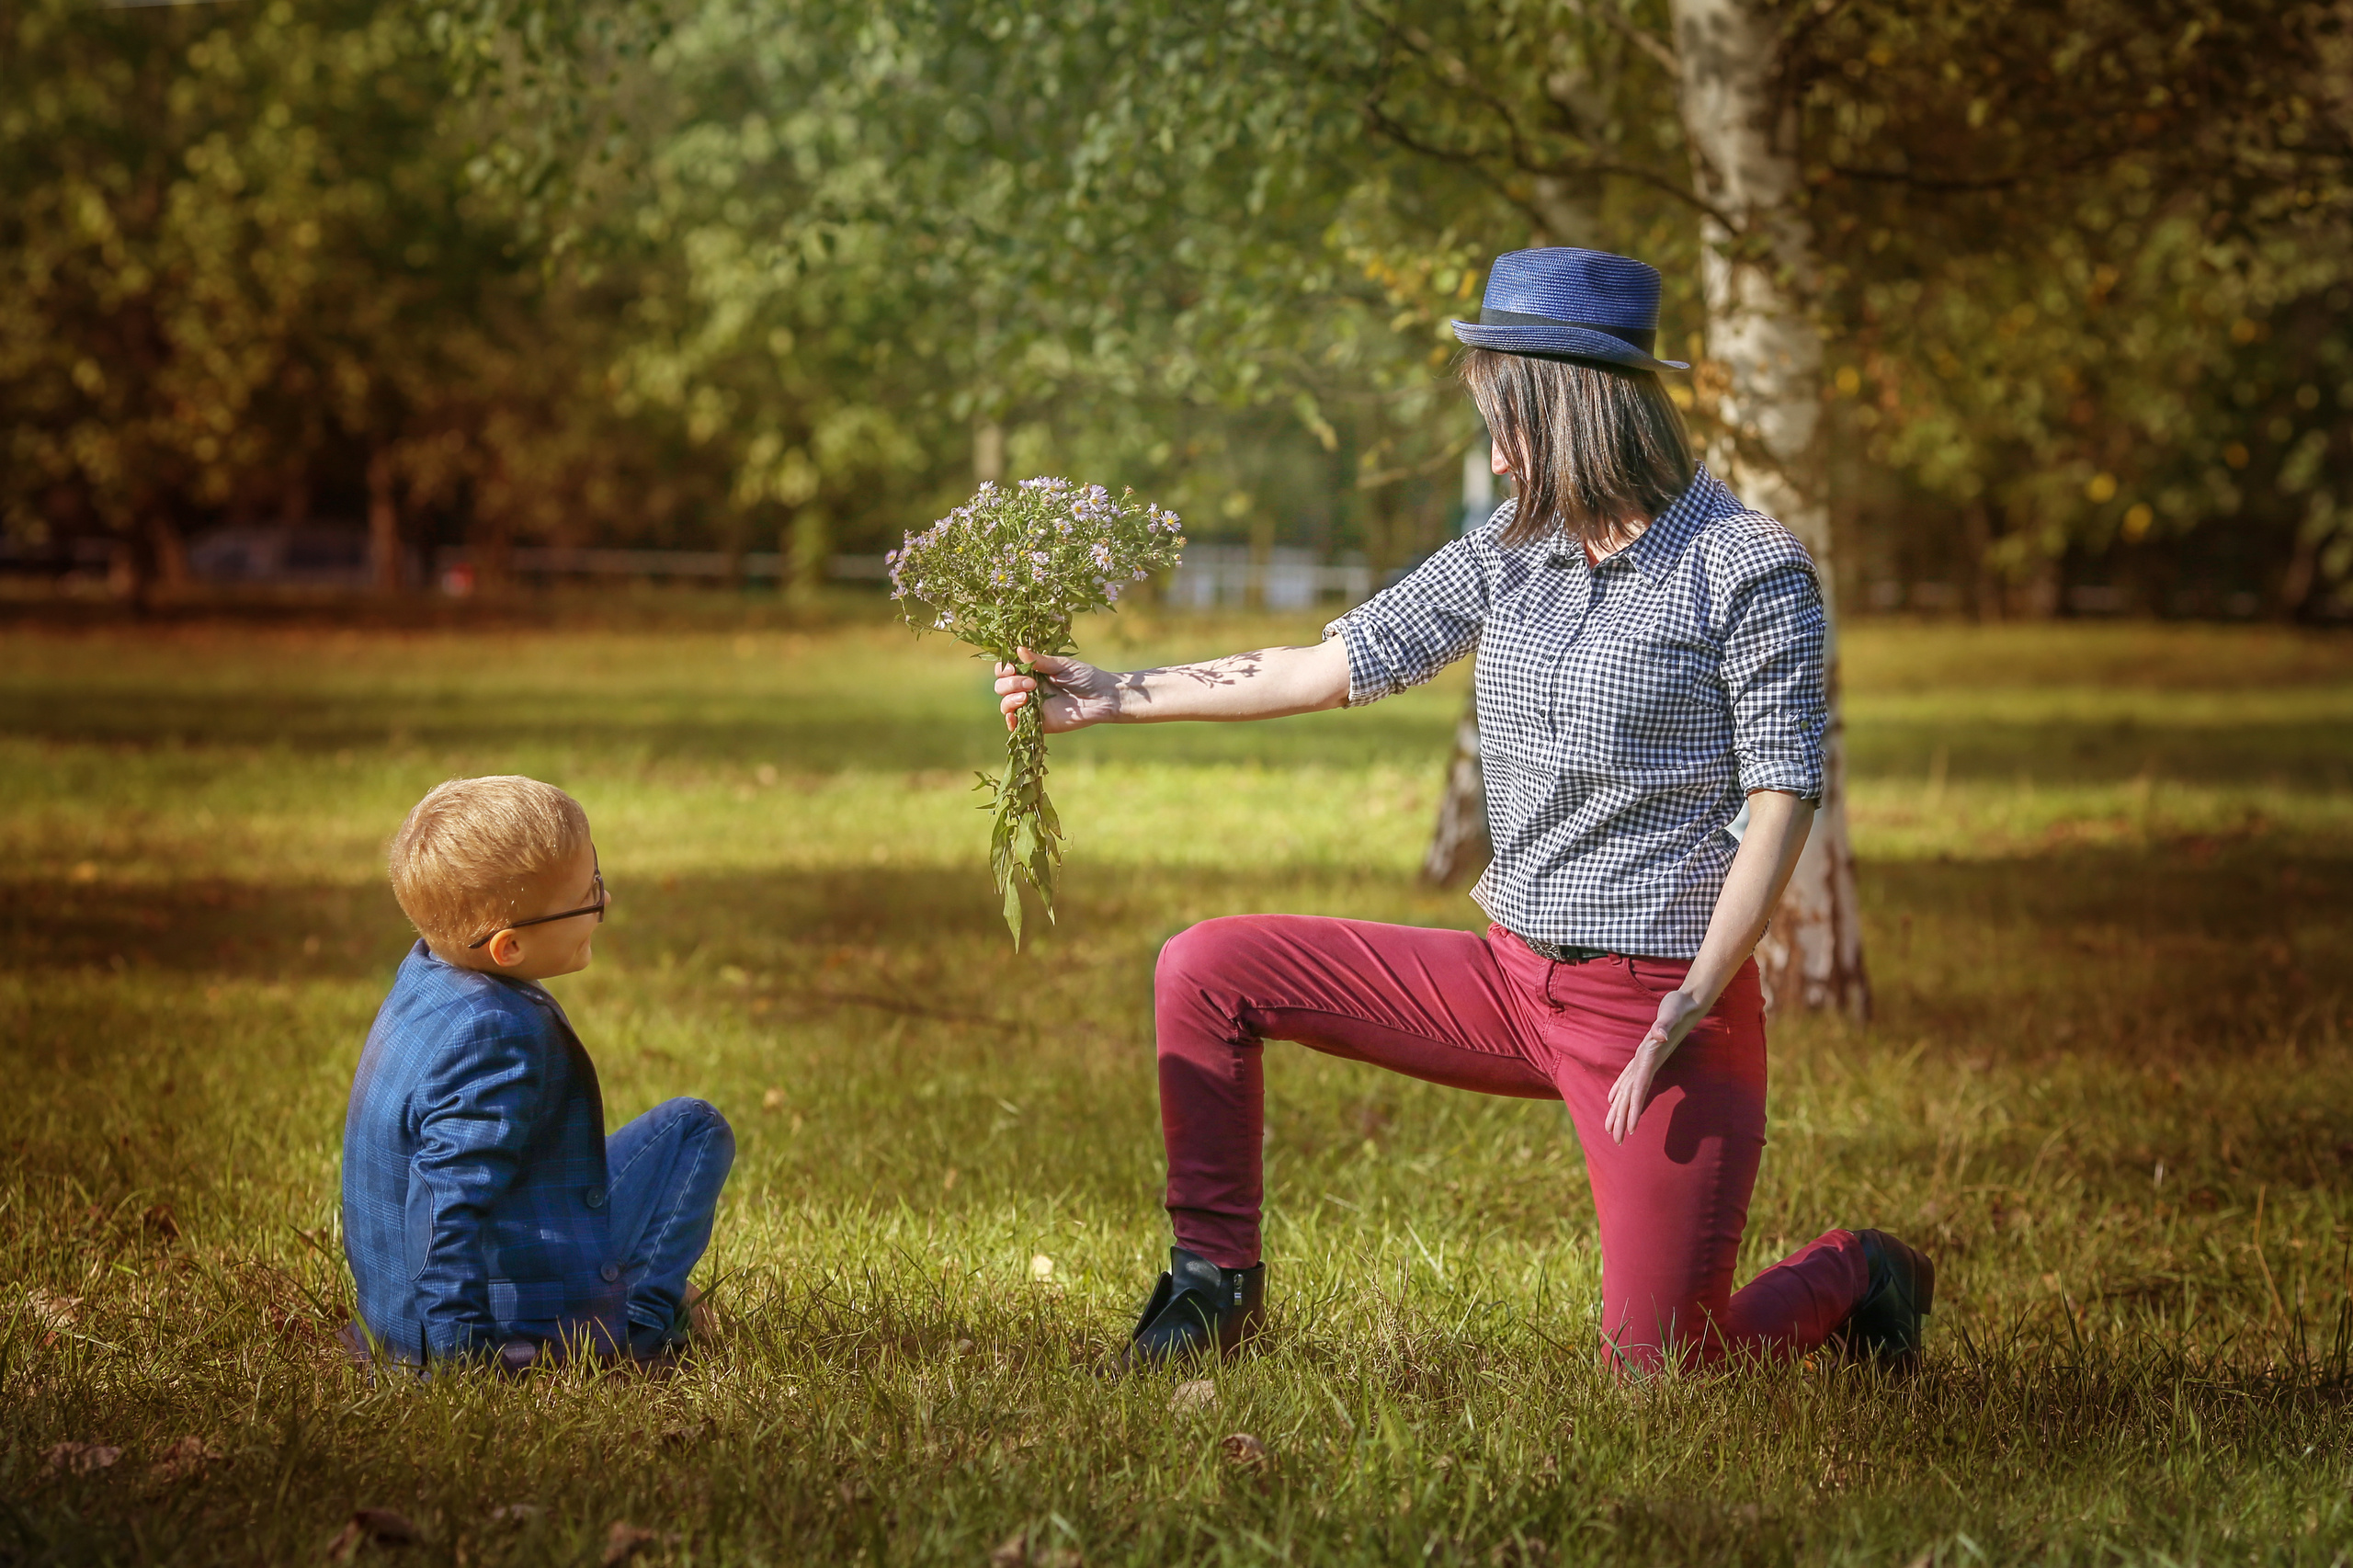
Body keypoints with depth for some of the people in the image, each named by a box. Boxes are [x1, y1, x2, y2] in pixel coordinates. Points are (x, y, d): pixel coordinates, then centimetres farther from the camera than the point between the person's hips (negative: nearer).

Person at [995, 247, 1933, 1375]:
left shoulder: (1749, 568, -9)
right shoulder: (1512, 550, 8)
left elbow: (1784, 793, -12)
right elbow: (1348, 662, 10)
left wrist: (1689, 1009, -19)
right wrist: (1121, 696, 9)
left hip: (1660, 999, -6)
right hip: (1511, 976, 6)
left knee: (1656, 1367, -8)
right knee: (1207, 970, -2)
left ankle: (1854, 1279, 24)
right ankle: (1214, 1280, 12)